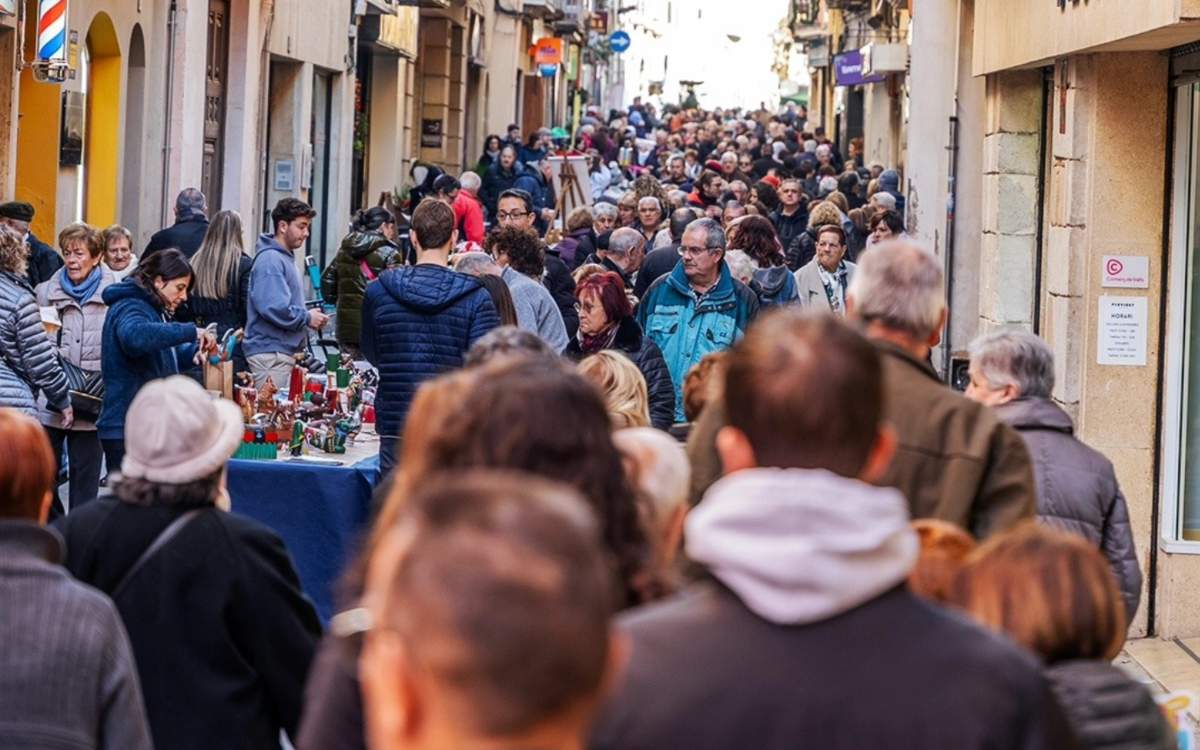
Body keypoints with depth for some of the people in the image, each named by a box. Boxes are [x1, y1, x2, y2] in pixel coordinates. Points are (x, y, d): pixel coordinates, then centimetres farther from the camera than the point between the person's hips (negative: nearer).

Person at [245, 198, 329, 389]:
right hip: (270, 354, -10)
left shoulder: (286, 257, 19)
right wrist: (307, 318, -12)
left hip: (284, 353, 10)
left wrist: (308, 317, 10)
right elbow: (273, 308, -25)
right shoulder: (270, 260, -14)